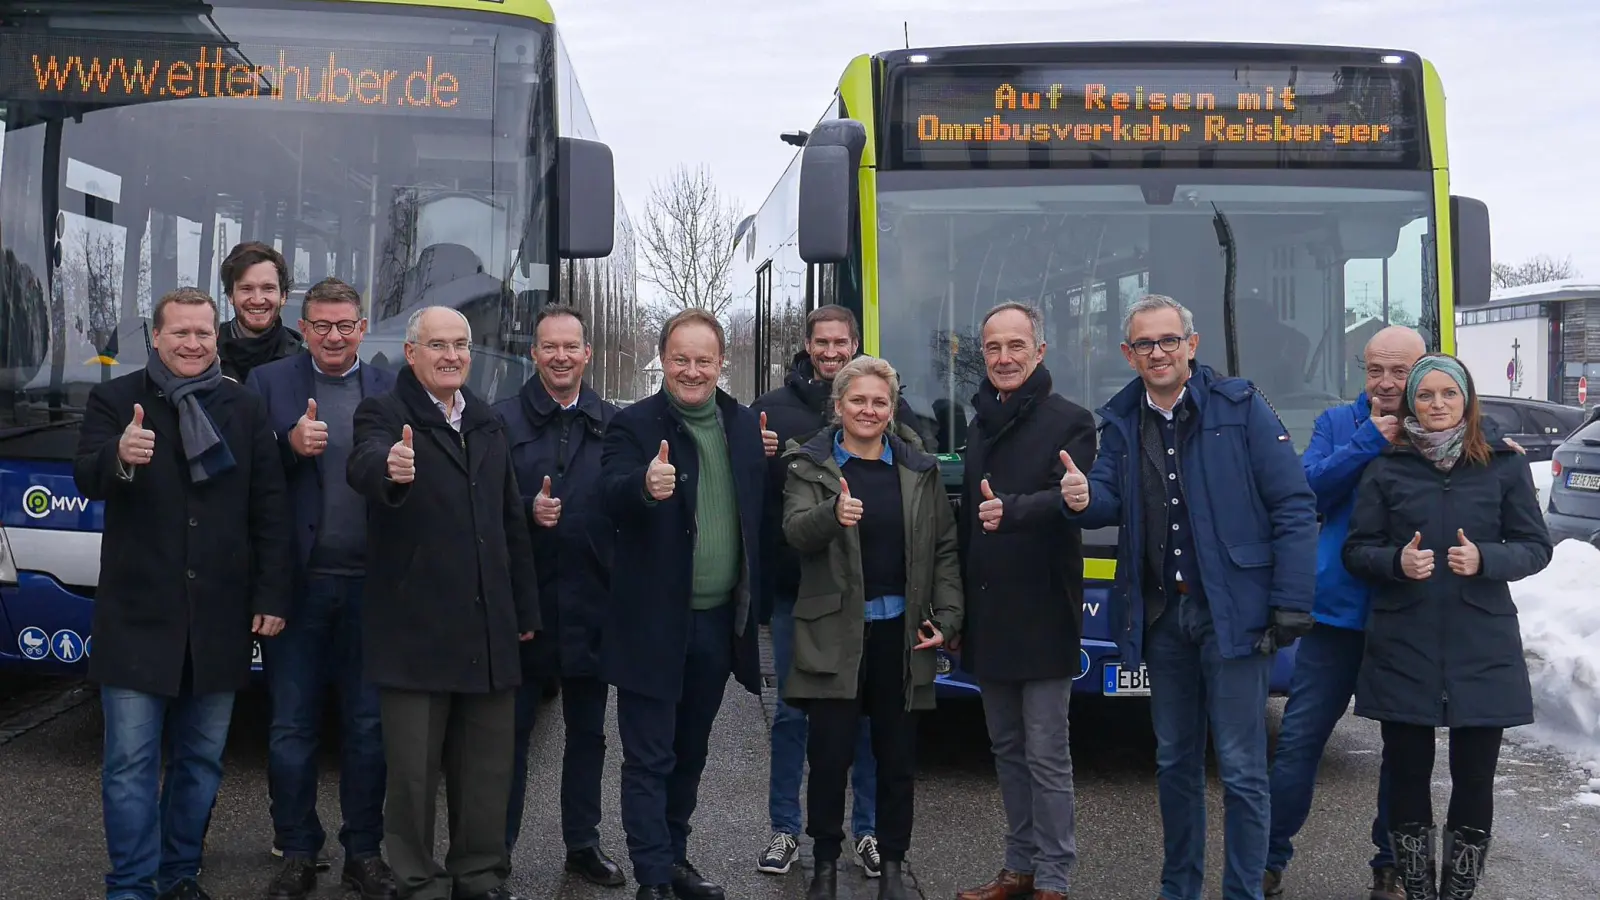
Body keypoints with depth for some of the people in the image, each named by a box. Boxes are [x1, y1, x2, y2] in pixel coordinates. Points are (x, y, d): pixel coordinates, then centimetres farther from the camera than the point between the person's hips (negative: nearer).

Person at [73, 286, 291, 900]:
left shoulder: (246, 409, 8)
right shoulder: (114, 400, 2)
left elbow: (270, 510, 6)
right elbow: (87, 479, -14)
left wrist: (271, 596, 0)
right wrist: (120, 458, -37)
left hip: (219, 618, 3)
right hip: (138, 615, -3)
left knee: (202, 759, 12)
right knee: (131, 762, -2)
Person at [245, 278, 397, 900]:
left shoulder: (390, 391, 7)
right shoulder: (268, 383, 4)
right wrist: (289, 445, -20)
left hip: (369, 584, 1)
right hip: (297, 581, -1)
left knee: (368, 726, 9)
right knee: (291, 727, 7)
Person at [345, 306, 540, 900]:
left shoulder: (489, 425, 16)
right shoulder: (384, 415, -4)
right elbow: (362, 465, -28)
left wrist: (525, 610, 16)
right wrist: (388, 469, -52)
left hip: (489, 628, 6)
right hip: (416, 626, -6)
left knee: (489, 766, 12)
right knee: (414, 769, 1)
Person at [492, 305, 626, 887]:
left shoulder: (612, 422, 7)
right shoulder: (503, 419, -1)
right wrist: (527, 510, -20)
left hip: (590, 602, 3)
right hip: (524, 598, -3)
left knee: (588, 729, 13)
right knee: (512, 728, 4)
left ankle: (583, 843, 25)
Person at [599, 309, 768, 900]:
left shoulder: (744, 425, 7)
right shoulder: (634, 425, -9)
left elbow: (758, 512, 16)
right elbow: (612, 499, -26)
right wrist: (645, 486, -45)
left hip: (720, 622, 5)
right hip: (654, 623, -5)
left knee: (690, 753, 19)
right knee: (649, 759, 2)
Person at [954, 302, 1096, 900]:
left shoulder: (1069, 422, -5)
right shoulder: (980, 426, 15)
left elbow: (1069, 500, -22)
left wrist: (1011, 510, -41)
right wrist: (957, 608, 17)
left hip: (1042, 615, -7)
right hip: (988, 616, 7)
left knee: (1046, 754, -2)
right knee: (1006, 748, 13)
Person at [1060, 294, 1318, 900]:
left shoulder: (1240, 407, -6)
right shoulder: (1122, 421, 9)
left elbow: (1293, 505, -9)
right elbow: (1112, 502, 4)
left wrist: (1292, 605, -14)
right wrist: (1083, 500, -21)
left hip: (1232, 614, -5)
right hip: (1160, 616, 5)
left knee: (1241, 770, 0)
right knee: (1175, 763, 15)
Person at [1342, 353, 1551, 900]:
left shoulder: (1504, 465, 5)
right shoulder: (1386, 469, 6)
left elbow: (1536, 547, 5)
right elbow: (1356, 551, 6)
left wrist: (1485, 559, -14)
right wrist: (1397, 562, -15)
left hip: (1481, 649, 0)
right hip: (1403, 649, 0)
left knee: (1475, 781, 3)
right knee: (1407, 777, 5)